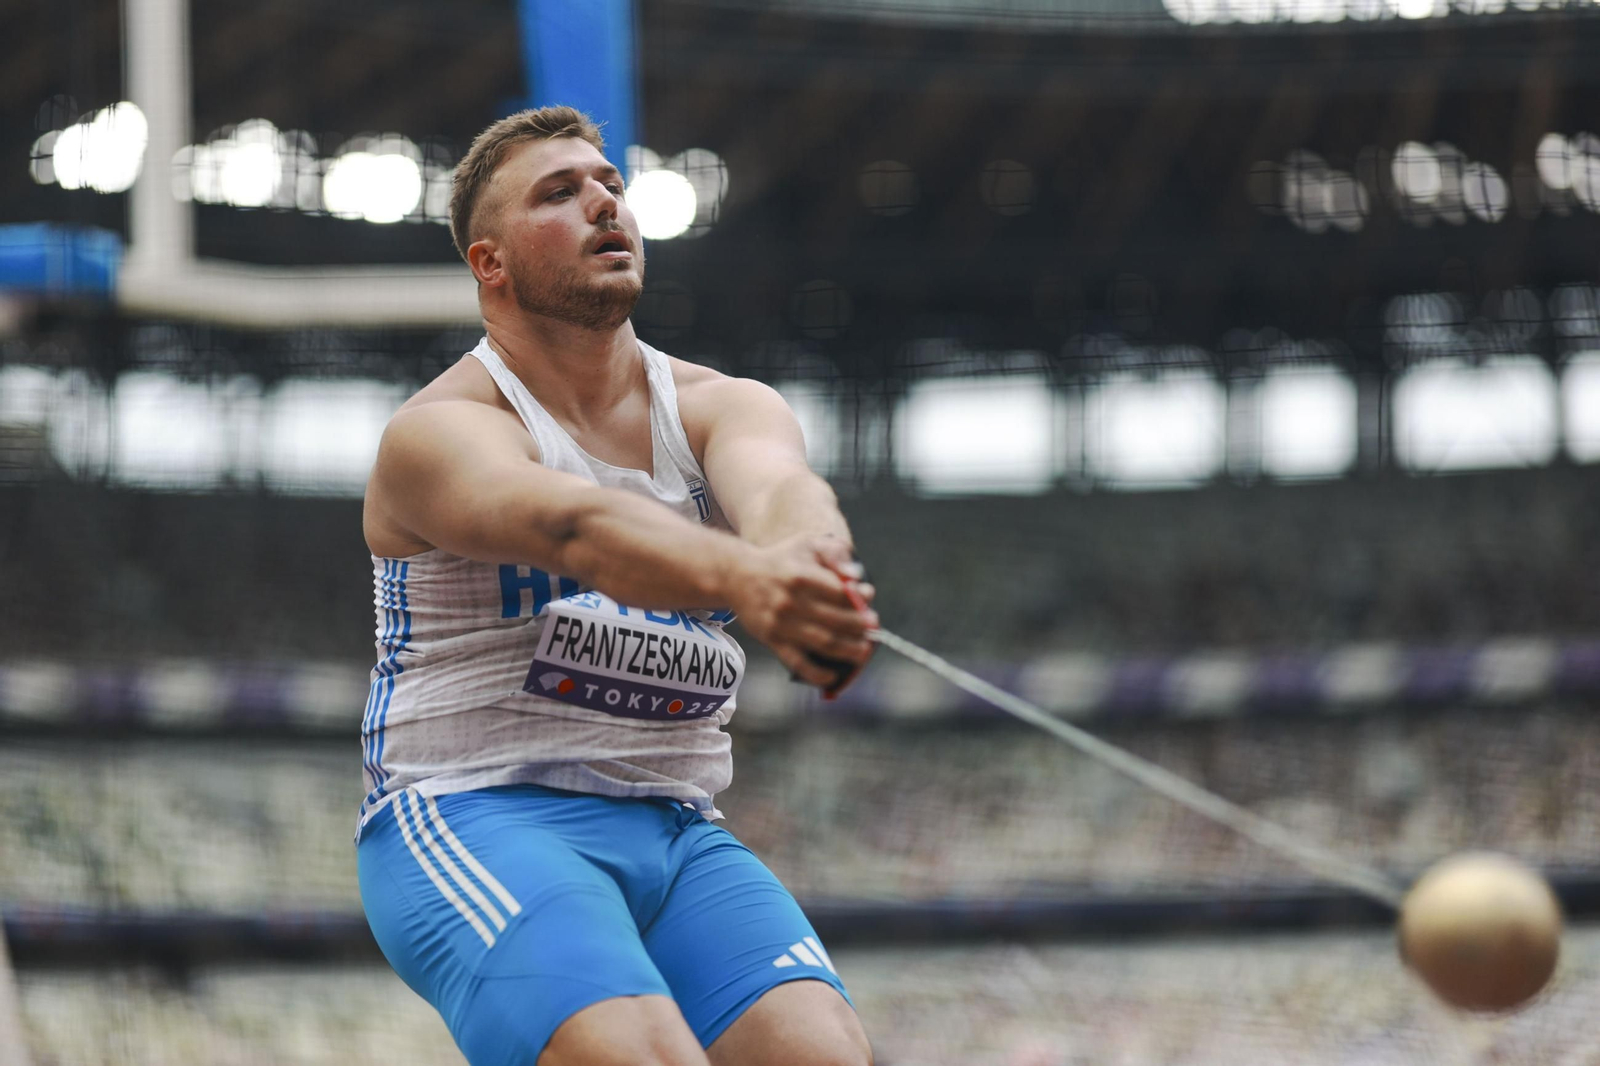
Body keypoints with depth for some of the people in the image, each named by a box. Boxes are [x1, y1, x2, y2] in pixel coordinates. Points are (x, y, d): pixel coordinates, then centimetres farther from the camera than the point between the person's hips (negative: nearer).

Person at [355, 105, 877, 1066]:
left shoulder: (721, 408, 8)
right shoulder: (436, 434, -7)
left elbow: (781, 488, -17)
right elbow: (574, 523, -30)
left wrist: (810, 560, -43)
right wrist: (742, 578, -50)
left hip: (677, 833, 4)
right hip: (471, 818, -4)